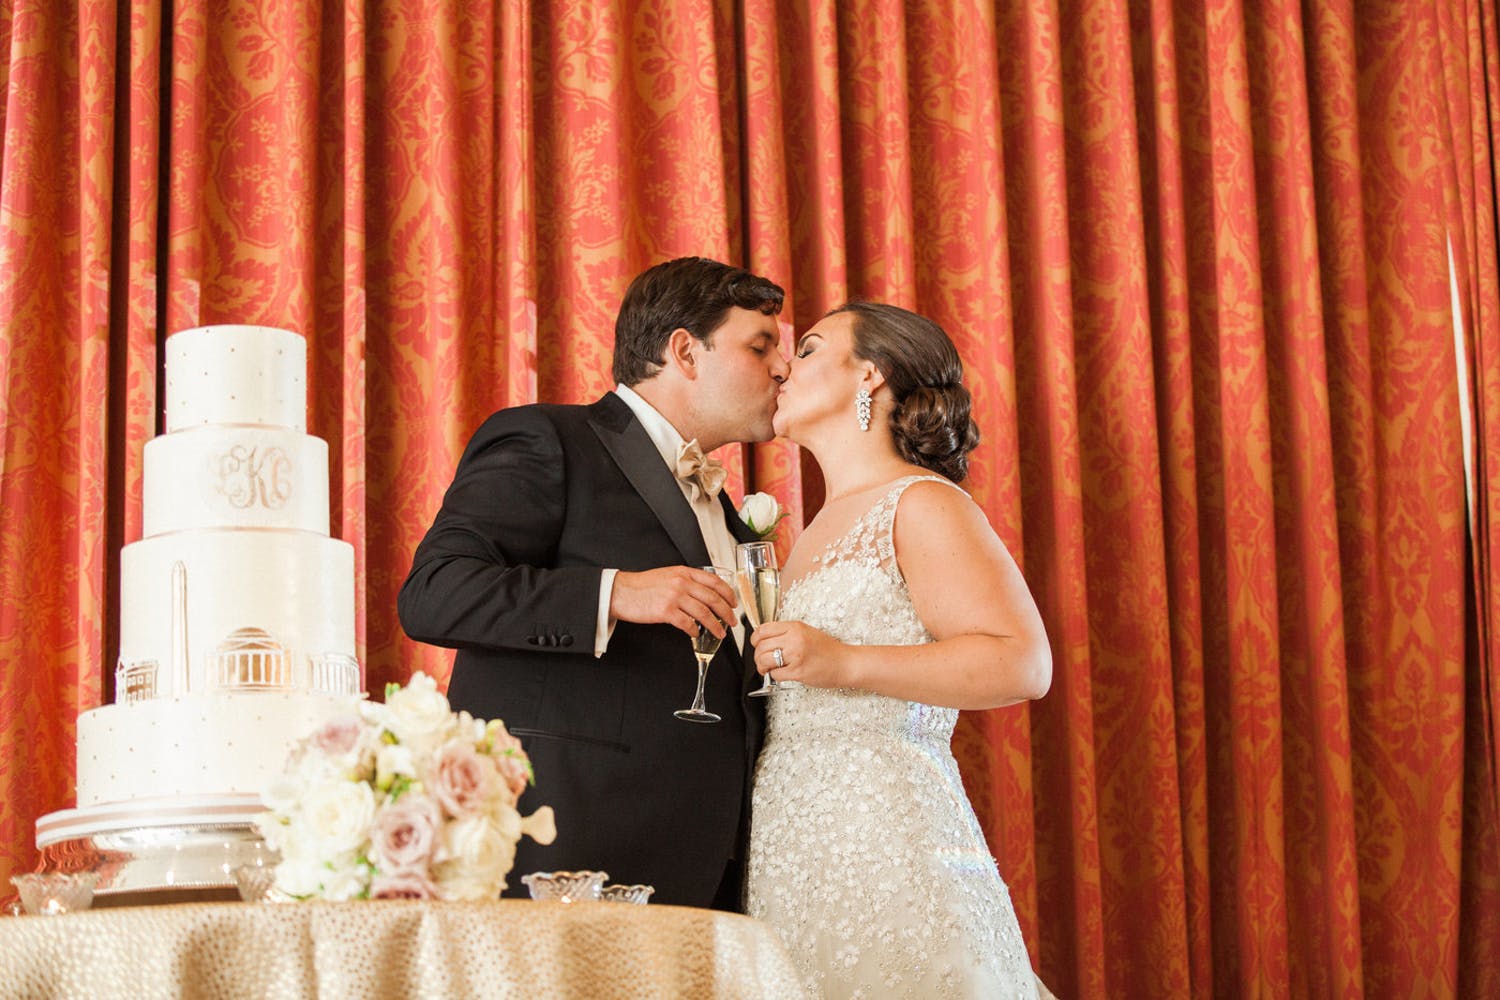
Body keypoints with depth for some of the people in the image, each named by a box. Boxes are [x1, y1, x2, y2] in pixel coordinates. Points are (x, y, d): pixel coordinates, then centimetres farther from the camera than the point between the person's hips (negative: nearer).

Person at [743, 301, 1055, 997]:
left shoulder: (920, 503, -5)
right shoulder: (822, 530, 21)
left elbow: (1022, 664, -17)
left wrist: (845, 663, -23)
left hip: (885, 836, -8)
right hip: (793, 849, 8)